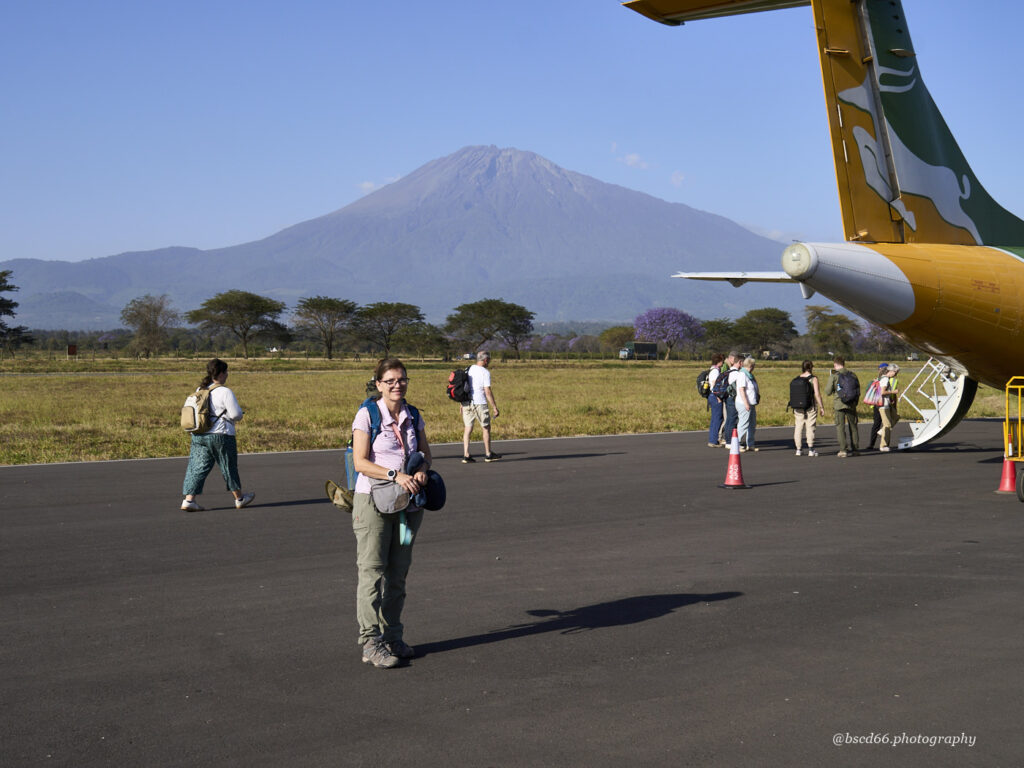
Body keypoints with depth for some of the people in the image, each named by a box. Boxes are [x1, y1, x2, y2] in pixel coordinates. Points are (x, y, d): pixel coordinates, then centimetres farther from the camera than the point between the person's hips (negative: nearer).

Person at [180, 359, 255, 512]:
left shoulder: (199, 390, 8)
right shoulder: (225, 392, -14)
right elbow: (236, 414, -16)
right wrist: (236, 416, 8)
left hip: (198, 435, 6)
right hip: (220, 434, -6)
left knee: (197, 467, 6)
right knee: (229, 466, 10)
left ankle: (188, 500, -5)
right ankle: (239, 498, 24)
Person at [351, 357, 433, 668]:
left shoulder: (413, 416, 8)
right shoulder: (367, 414, -8)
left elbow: (425, 453, 15)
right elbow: (360, 462, -13)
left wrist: (422, 470, -8)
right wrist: (395, 475, -23)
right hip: (373, 501, -5)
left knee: (398, 573, 11)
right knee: (372, 571, -4)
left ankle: (393, 637, 21)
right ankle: (371, 642, 1)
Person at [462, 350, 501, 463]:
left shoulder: (468, 369, 9)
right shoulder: (485, 372, -10)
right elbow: (487, 392, -14)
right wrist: (494, 407, -9)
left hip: (467, 403, 5)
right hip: (479, 403, -5)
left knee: (468, 429, 5)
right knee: (486, 428, 10)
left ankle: (466, 455, -1)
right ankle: (488, 454, 17)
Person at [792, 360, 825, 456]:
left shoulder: (797, 379, 4)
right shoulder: (813, 379, -7)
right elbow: (817, 394, -11)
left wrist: (794, 409, 13)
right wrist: (821, 407, -4)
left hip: (798, 407, 4)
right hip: (811, 407, -4)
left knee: (799, 427, 7)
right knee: (810, 427, 0)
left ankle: (798, 450, 7)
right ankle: (811, 450, -1)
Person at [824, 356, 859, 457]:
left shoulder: (833, 375, -6)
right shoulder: (851, 375, 5)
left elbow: (828, 391, -4)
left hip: (839, 404, -3)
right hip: (851, 404, 3)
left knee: (840, 427, 0)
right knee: (853, 426, 13)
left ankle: (843, 450, -8)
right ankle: (855, 449, 17)